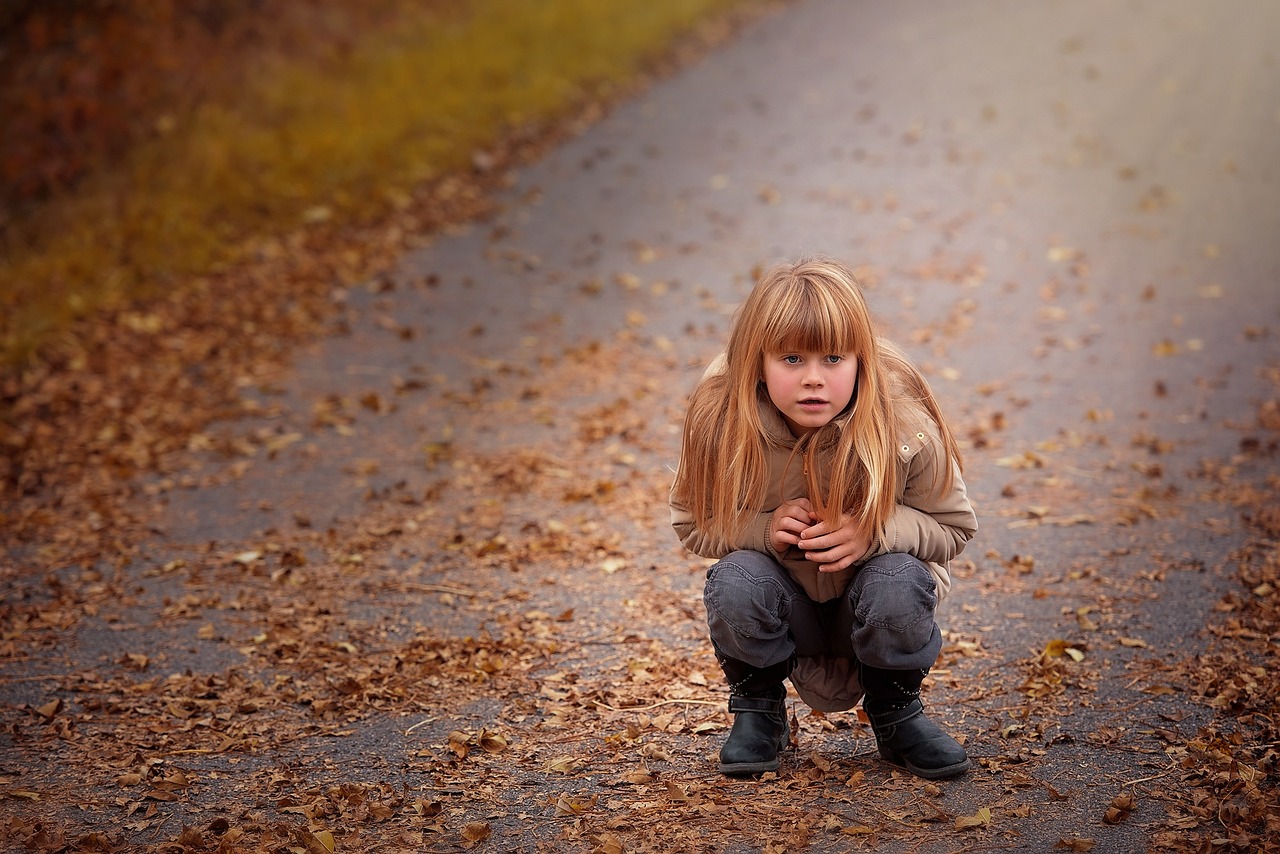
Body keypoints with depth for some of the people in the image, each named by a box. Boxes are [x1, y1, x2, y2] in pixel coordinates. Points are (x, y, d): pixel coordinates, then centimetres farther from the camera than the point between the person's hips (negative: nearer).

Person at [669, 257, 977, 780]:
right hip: (784, 611, 1)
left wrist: (874, 531, -31)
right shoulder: (722, 424, -21)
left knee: (900, 583, -32)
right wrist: (763, 529, -28)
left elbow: (953, 526, -11)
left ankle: (896, 712, -2)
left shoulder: (904, 427, -24)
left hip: (867, 609, 0)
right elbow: (692, 523, -6)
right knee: (733, 581, -30)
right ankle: (757, 712, 0)